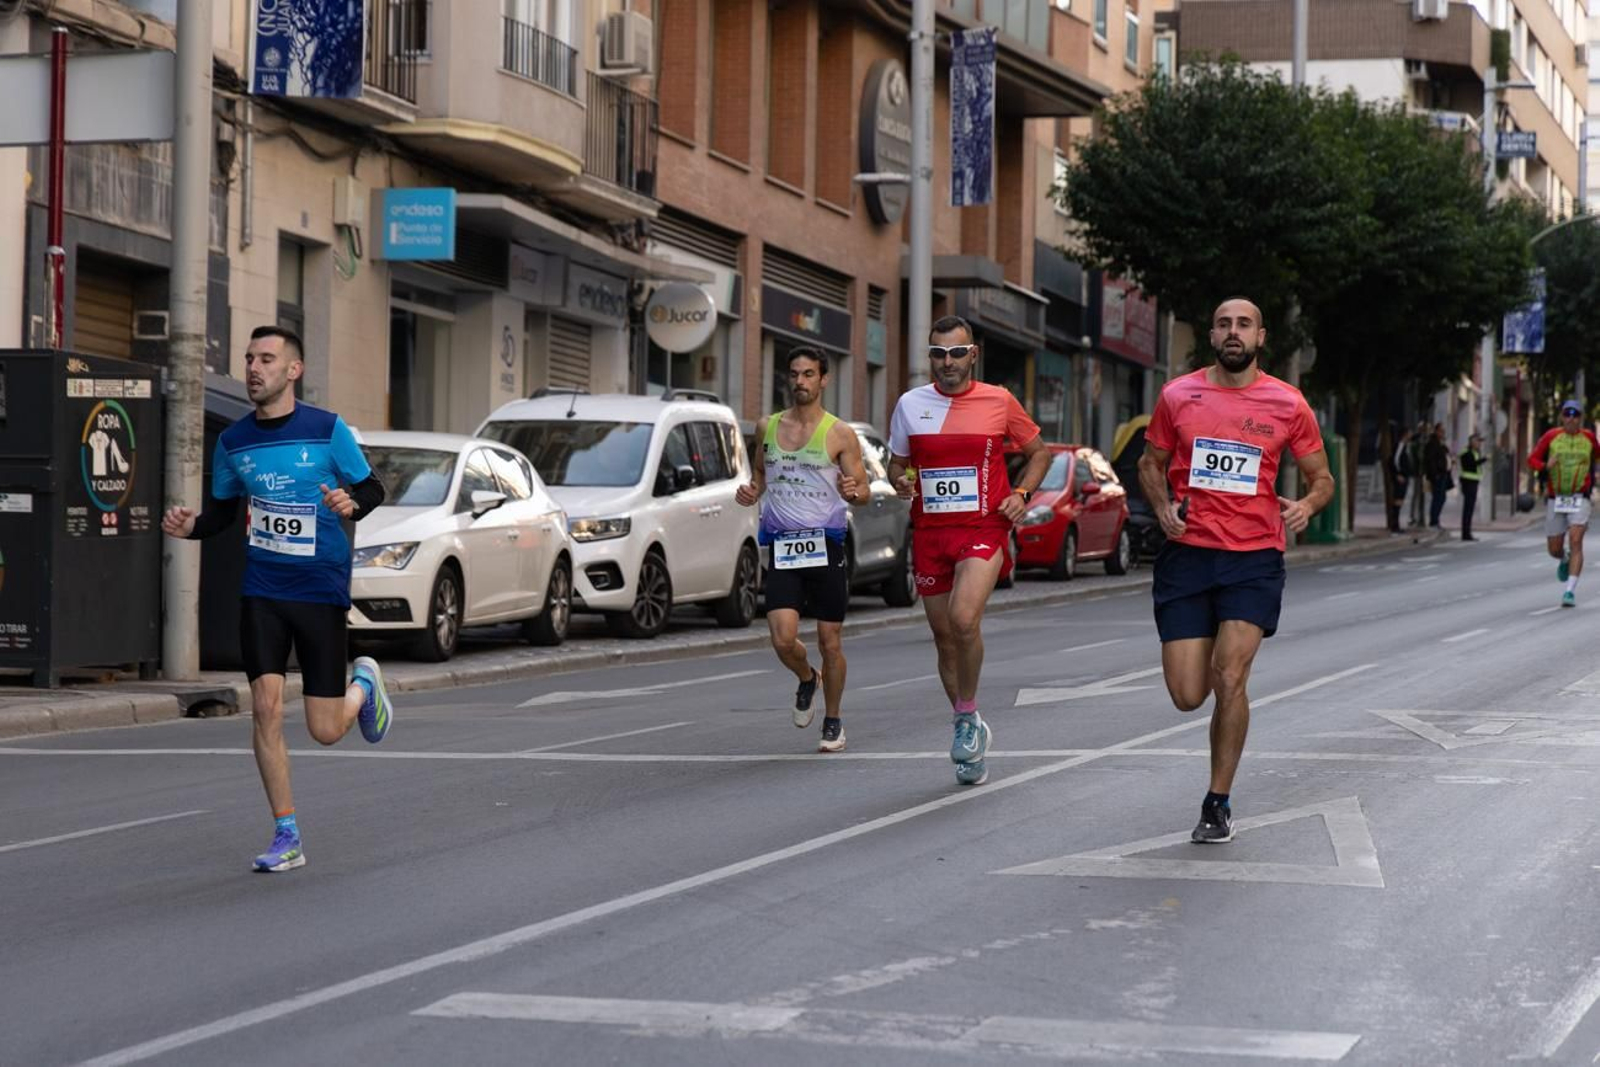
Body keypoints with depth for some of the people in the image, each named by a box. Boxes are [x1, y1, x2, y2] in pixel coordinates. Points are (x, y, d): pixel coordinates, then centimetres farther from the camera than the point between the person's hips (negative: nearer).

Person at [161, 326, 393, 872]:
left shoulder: (328, 430, -7)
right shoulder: (233, 442, 4)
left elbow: (373, 488, 1)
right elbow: (224, 510, 16)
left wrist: (351, 504, -22)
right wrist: (190, 526, -5)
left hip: (321, 588, -3)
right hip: (262, 589, 3)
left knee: (325, 730, 0)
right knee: (266, 707, -10)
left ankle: (363, 685, 36)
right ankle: (286, 838, 2)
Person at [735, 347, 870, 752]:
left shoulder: (840, 434, -1)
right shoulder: (767, 427, 9)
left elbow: (864, 491, 0)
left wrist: (853, 491, -23)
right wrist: (752, 491, 3)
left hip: (826, 545, -2)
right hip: (782, 547, 2)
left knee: (830, 642, 4)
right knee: (783, 639, -12)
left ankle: (833, 722, 22)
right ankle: (806, 678, 22)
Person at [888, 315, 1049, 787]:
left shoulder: (999, 402, 2)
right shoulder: (911, 404, 7)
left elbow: (1038, 452, 14)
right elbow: (896, 462, 18)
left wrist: (1021, 494, -2)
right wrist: (901, 481, -5)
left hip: (983, 529, -3)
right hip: (930, 532, 3)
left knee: (963, 619, -26)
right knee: (945, 639, 7)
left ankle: (967, 717, -6)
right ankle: (971, 733, 24)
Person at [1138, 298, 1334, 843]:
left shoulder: (1287, 404, 2)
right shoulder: (1178, 395, 5)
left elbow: (1322, 478, 12)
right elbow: (1151, 463, 18)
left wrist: (1306, 504, -11)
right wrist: (1162, 506, -2)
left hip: (1254, 558, -1)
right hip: (1187, 554, 2)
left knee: (1229, 678, -16)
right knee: (1187, 695, -3)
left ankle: (1218, 803, 0)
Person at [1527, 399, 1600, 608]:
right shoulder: (1551, 436, -1)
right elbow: (1532, 459, 3)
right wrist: (1545, 466, -16)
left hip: (1579, 499, -1)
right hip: (1555, 499, 1)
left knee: (1575, 541, -18)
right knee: (1554, 550, 7)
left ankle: (1570, 591, -19)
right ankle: (1565, 560, 45)